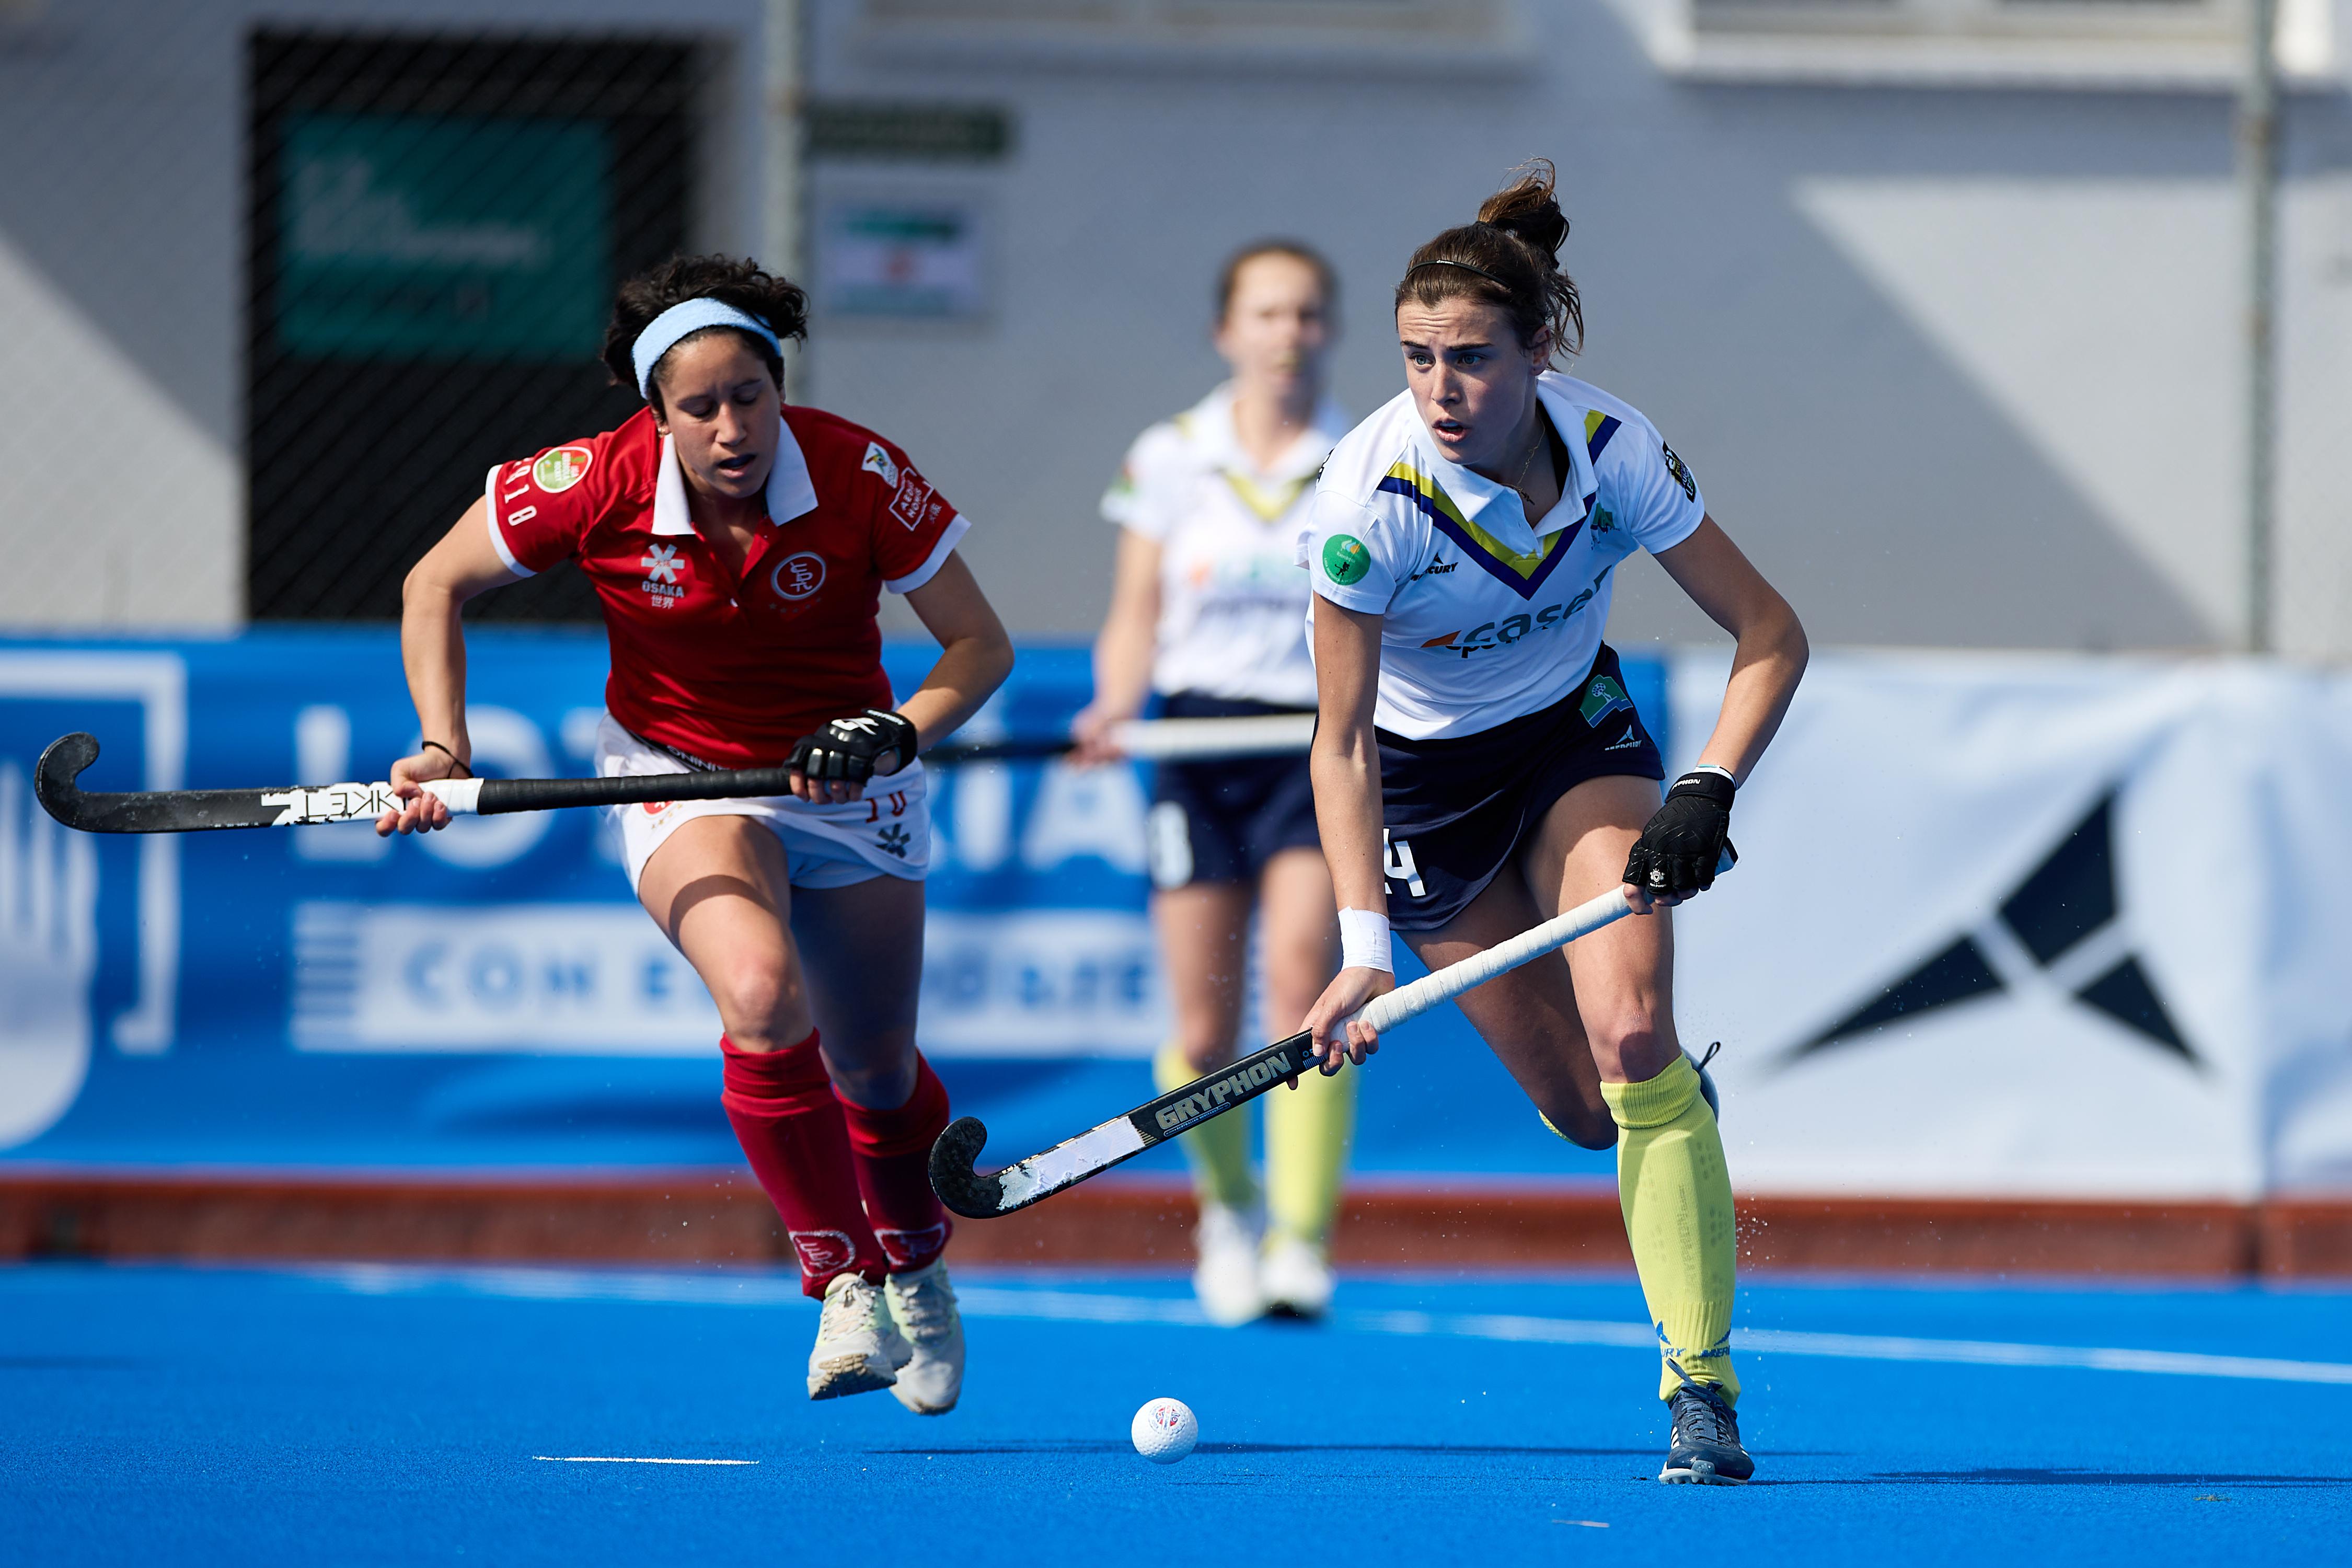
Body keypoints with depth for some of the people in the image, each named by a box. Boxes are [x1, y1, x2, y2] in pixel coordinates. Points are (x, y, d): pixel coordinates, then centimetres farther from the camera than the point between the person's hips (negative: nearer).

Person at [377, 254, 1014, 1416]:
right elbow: (437, 584, -7)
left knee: (874, 1073, 11)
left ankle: (916, 1267, 45)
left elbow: (979, 645, -12)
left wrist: (898, 731, -29)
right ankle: (840, 1284, -16)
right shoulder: (600, 484, -23)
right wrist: (442, 746, -16)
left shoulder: (860, 479, -23)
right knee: (764, 997, -31)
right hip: (681, 777, -2)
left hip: (846, 787, 2)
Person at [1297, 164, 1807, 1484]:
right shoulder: (1372, 498, -29)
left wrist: (1708, 794, -27)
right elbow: (1344, 742, -24)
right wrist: (1366, 944, -33)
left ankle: (1704, 1382, -18)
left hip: (1578, 740, 1)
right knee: (1584, 1109, -2)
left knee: (1633, 1038, -21)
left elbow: (1771, 636, -13)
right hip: (1425, 777, -1)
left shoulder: (1614, 452, -22)